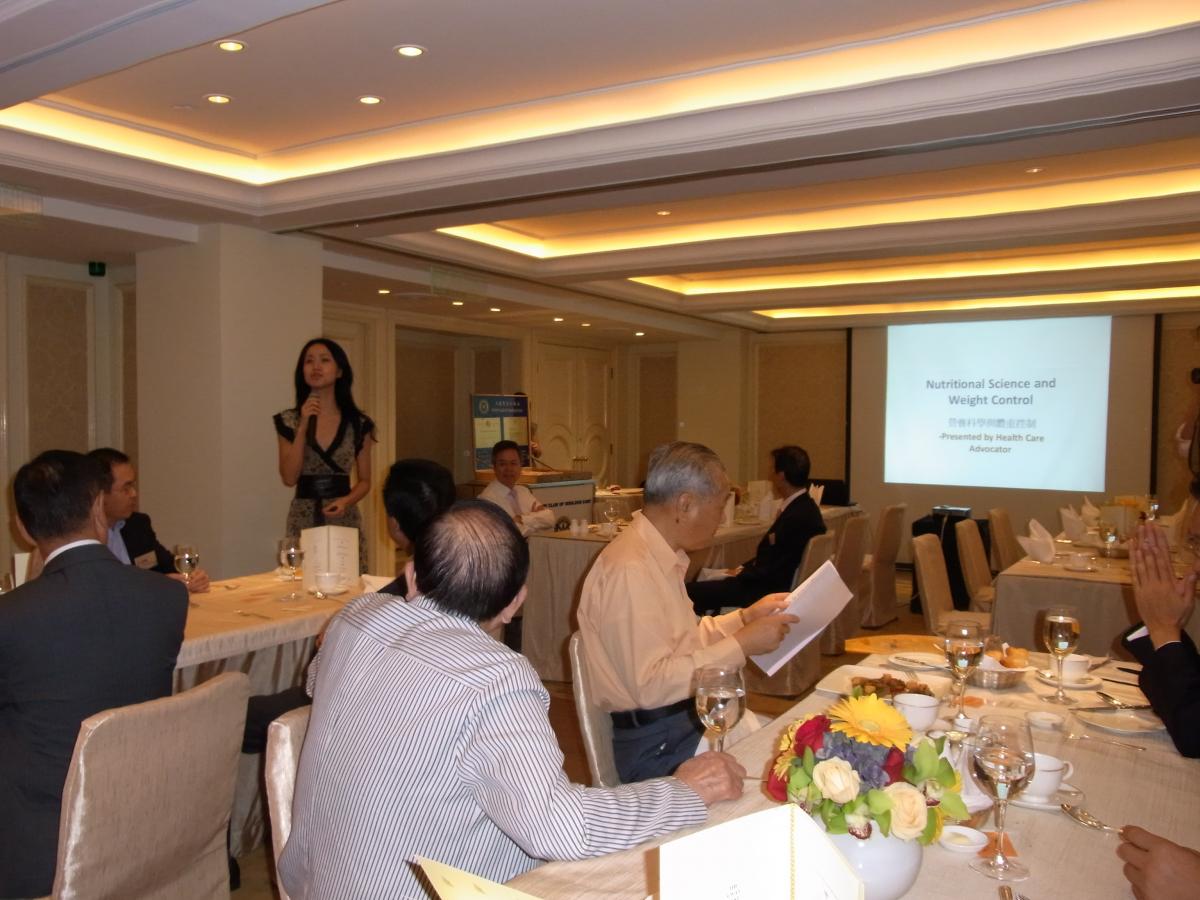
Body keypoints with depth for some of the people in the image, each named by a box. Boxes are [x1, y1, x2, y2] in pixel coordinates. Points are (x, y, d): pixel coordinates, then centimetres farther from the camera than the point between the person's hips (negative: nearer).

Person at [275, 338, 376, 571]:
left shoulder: (358, 423, 2)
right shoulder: (289, 421, 3)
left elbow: (365, 480, 7)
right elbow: (289, 478, -7)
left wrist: (347, 501, -13)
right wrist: (303, 426, -11)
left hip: (344, 519, 0)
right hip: (303, 521, 0)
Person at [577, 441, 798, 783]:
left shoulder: (663, 557, 11)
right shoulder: (629, 569, -21)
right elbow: (650, 685, -25)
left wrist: (745, 617, 11)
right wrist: (741, 644, -20)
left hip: (691, 716, 9)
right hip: (657, 744, -9)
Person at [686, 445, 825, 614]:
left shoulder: (798, 516, -24)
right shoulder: (803, 507, 8)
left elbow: (772, 570, -20)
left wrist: (742, 573, -4)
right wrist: (743, 568, 6)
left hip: (773, 591, -11)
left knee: (692, 591, -14)